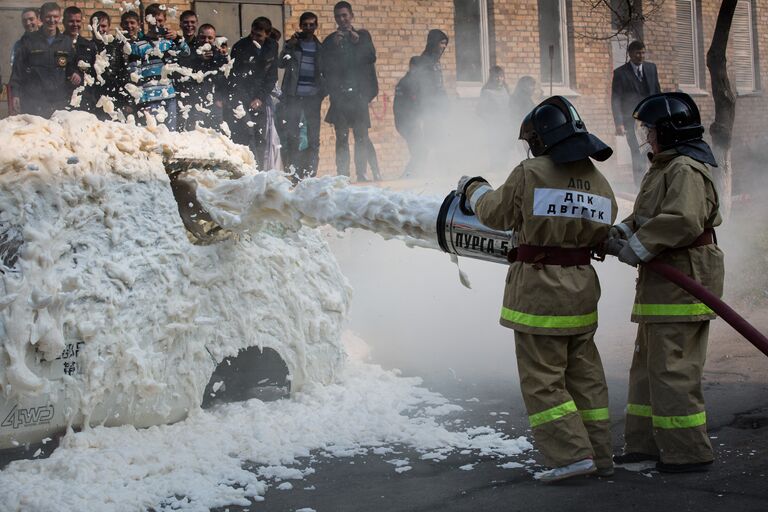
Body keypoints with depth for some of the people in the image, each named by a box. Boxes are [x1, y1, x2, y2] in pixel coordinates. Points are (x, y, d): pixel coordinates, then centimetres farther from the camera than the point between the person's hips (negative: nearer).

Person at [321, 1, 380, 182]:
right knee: (342, 138, 0)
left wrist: (357, 43, -10)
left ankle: (361, 174, -8)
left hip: (358, 94, -1)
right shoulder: (330, 40, 13)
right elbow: (325, 67, 3)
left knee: (361, 136, -8)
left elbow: (371, 58, 2)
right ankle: (342, 175, -1)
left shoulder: (362, 35, 13)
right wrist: (334, 45, -6)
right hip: (339, 95, 1)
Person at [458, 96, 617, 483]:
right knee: (585, 375, 14)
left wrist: (474, 189, 18)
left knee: (542, 378, 1)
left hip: (538, 290, -6)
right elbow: (599, 237, 10)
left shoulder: (531, 174, -12)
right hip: (581, 288, 6)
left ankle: (572, 453, -5)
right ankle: (600, 455, 18)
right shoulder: (600, 183, 5)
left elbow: (496, 214, -1)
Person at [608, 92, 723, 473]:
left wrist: (639, 246, -22)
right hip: (663, 285, 11)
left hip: (682, 284, -11)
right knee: (649, 366, 16)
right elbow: (646, 218, 23)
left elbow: (683, 220, -29)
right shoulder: (665, 169, 20)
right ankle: (645, 442, 24)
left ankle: (689, 452, 0)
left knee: (672, 370, -8)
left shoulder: (686, 170, -16)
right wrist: (621, 233, 4)